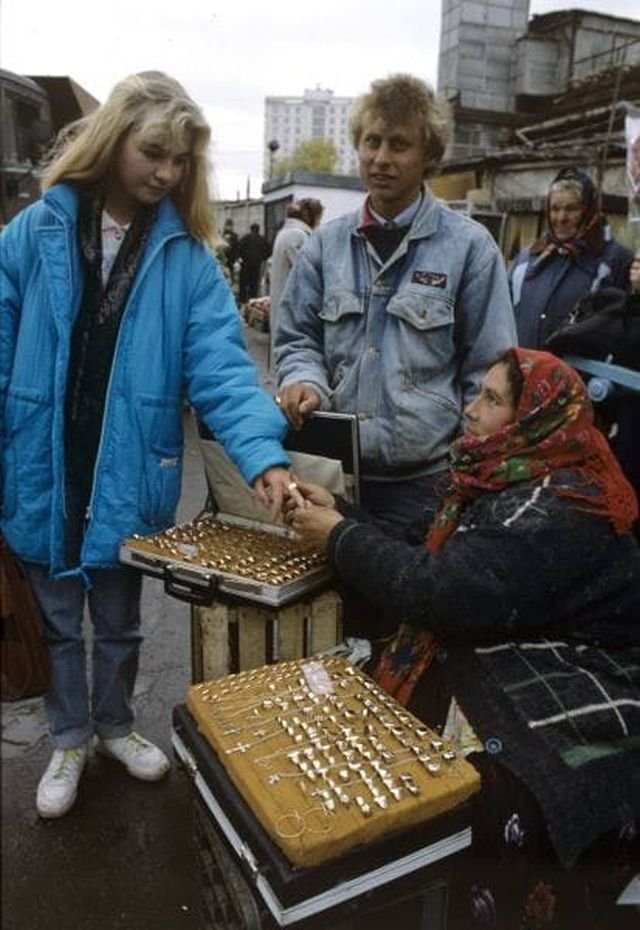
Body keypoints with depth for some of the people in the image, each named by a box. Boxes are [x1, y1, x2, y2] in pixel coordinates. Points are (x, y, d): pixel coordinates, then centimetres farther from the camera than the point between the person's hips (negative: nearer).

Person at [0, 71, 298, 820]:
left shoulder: (186, 255, -5)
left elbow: (221, 366, -15)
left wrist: (262, 454, -31)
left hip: (127, 478, 0)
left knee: (119, 622, 20)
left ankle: (115, 725, 46)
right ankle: (70, 739, 42)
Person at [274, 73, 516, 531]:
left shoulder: (470, 246, -5)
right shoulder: (326, 243, 6)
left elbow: (489, 374, -4)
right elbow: (298, 338, 11)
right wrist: (304, 379, -12)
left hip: (426, 479, -3)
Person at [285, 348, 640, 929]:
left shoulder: (555, 510, -21)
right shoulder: (513, 482, 10)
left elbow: (443, 593, -29)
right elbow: (424, 557, 9)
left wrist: (341, 538, -16)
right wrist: (340, 512, 0)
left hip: (579, 723, -9)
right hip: (517, 681, 9)